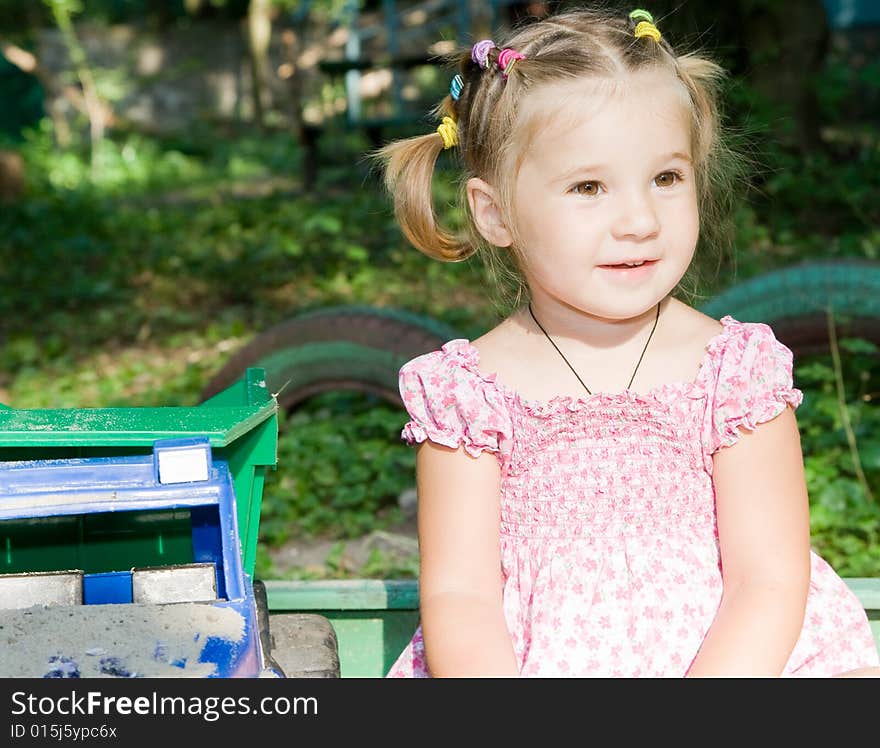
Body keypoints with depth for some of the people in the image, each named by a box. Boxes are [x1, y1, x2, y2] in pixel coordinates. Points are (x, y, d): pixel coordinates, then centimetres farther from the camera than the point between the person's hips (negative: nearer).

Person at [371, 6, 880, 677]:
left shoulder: (737, 369, -3)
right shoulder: (468, 390, -3)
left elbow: (769, 580, -7)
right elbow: (459, 593, -6)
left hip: (723, 653, 1)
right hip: (527, 663, 0)